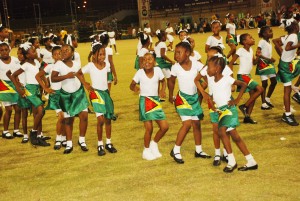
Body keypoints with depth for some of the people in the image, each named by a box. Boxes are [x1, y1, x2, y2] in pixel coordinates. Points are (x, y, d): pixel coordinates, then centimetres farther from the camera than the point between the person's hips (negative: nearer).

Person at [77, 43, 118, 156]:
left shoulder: (107, 64, 0)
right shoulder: (90, 66, -10)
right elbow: (79, 73, 3)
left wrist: (107, 89, 6)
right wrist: (85, 84, -4)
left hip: (106, 92, 5)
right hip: (96, 93, -5)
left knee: (108, 119, 10)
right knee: (101, 119, -13)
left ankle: (108, 143, 24)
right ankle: (100, 145, 3)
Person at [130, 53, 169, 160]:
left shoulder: (157, 70, -4)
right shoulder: (140, 72, -10)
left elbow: (163, 81, 11)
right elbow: (132, 85, -4)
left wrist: (162, 90, -7)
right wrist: (134, 88, -27)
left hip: (156, 101, 4)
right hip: (145, 101, -3)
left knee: (165, 126, 1)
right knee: (149, 128, -2)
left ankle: (154, 144, 27)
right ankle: (146, 151, 20)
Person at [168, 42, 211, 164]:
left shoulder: (197, 65, -13)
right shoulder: (175, 67, -12)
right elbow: (171, 81, 4)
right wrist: (170, 96, 8)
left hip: (194, 97, 3)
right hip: (182, 98, -3)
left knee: (196, 124, 11)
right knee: (187, 123, -14)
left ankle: (198, 150, 27)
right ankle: (175, 150, 0)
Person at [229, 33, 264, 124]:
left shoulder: (251, 50, 7)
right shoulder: (241, 50, -16)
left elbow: (254, 62, 14)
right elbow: (231, 63, -13)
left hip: (248, 75, 9)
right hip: (242, 76, -8)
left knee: (253, 95, 7)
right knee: (260, 89, -14)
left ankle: (247, 117, 14)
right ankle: (244, 106, -3)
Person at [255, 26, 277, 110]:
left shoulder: (269, 41, 10)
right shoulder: (262, 42, -14)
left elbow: (268, 53, 12)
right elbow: (257, 53, -22)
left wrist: (271, 59, -3)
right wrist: (268, 59, -24)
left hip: (269, 63, 8)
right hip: (263, 63, -8)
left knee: (274, 81, 9)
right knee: (264, 83, -3)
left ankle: (267, 99, 25)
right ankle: (263, 104, 5)